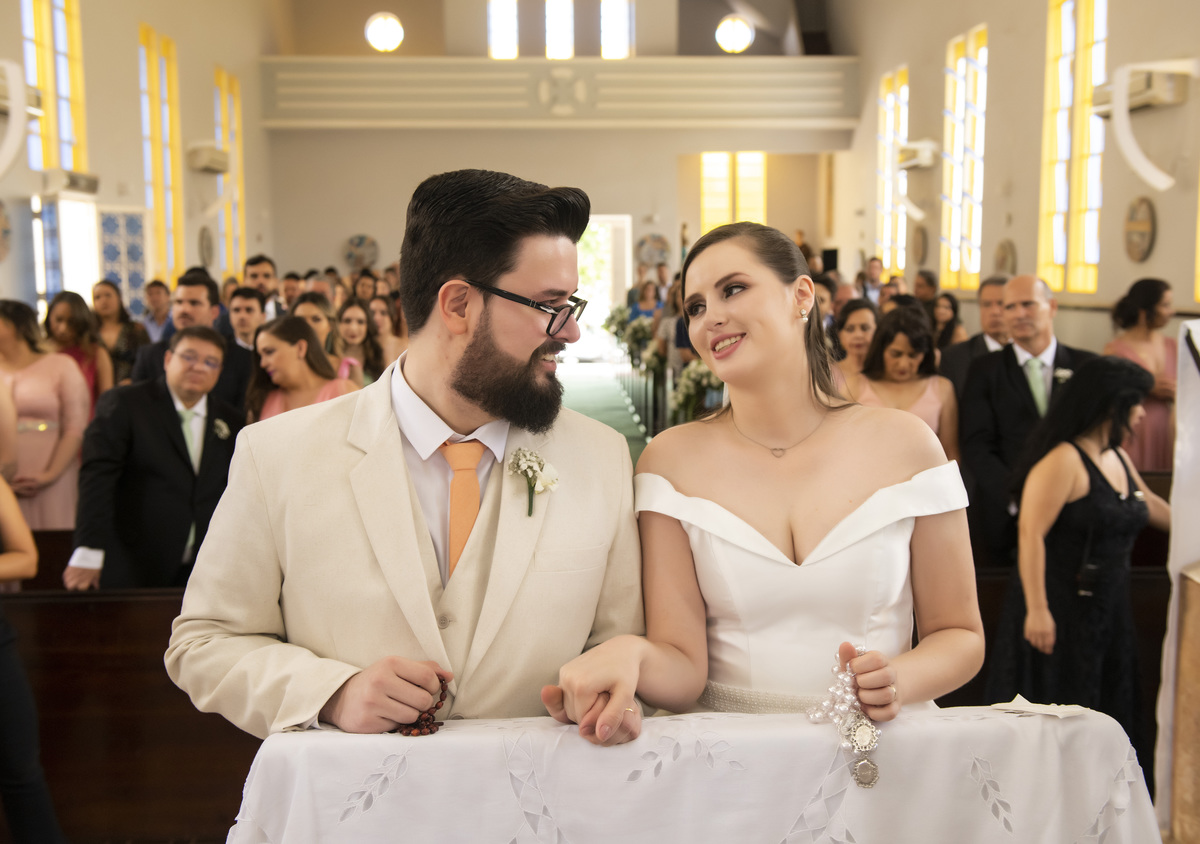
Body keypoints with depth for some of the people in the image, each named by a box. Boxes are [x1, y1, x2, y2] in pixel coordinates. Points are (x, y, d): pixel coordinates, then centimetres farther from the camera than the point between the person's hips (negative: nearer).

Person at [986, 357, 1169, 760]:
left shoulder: (1119, 458, 10)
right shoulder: (1063, 460, -18)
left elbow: (1150, 506, 29)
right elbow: (1031, 534, -24)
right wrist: (1036, 610, -27)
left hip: (1108, 606, 9)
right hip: (1060, 608, -9)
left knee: (1106, 709, 15)